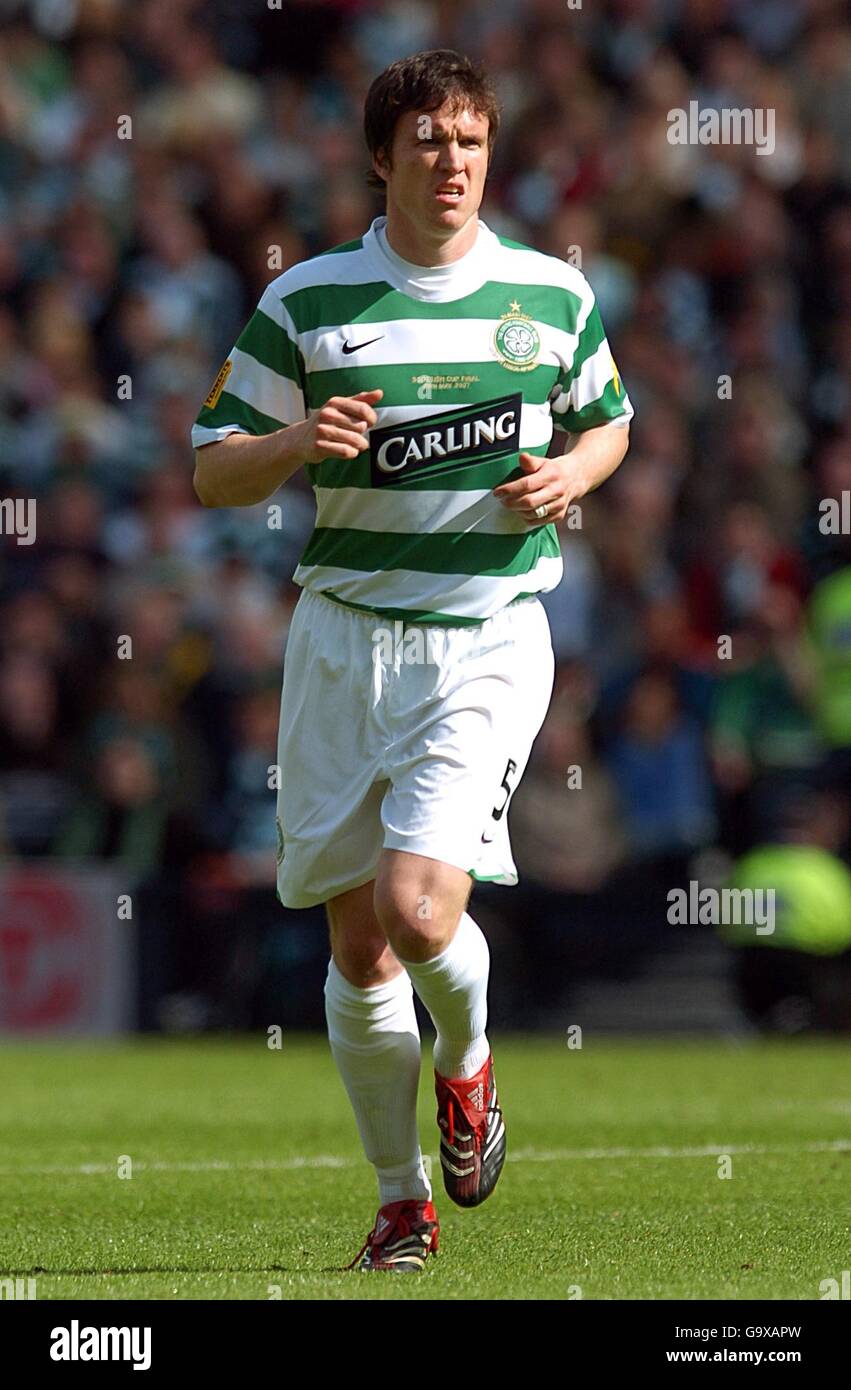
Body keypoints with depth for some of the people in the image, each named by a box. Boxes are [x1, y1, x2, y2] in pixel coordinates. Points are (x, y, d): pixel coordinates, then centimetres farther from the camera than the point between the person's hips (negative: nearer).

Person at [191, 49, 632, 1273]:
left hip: (489, 640, -1)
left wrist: (572, 472, -3)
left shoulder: (552, 292, 4)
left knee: (418, 905, -19)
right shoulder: (307, 301, 1)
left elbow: (609, 422, 20)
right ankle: (403, 1200, 19)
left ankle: (466, 1061, 15)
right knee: (358, 943, 3)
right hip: (344, 637, 1)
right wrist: (298, 445, -17)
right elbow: (212, 471, 4)